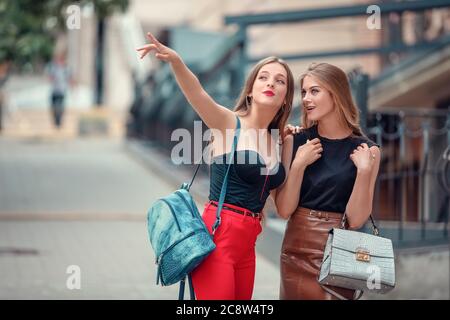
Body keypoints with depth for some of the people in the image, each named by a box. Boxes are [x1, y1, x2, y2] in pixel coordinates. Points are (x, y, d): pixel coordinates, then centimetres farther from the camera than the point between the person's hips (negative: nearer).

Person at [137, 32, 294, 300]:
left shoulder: (277, 142, 15)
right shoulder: (228, 123, -3)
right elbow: (196, 92, -23)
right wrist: (176, 61, -42)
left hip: (247, 242, 7)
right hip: (218, 236, -7)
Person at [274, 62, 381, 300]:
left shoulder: (366, 151, -5)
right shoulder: (295, 142, -1)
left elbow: (355, 220, -8)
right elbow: (284, 209, -4)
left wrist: (364, 170, -19)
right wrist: (299, 164, -15)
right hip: (297, 251, 1)